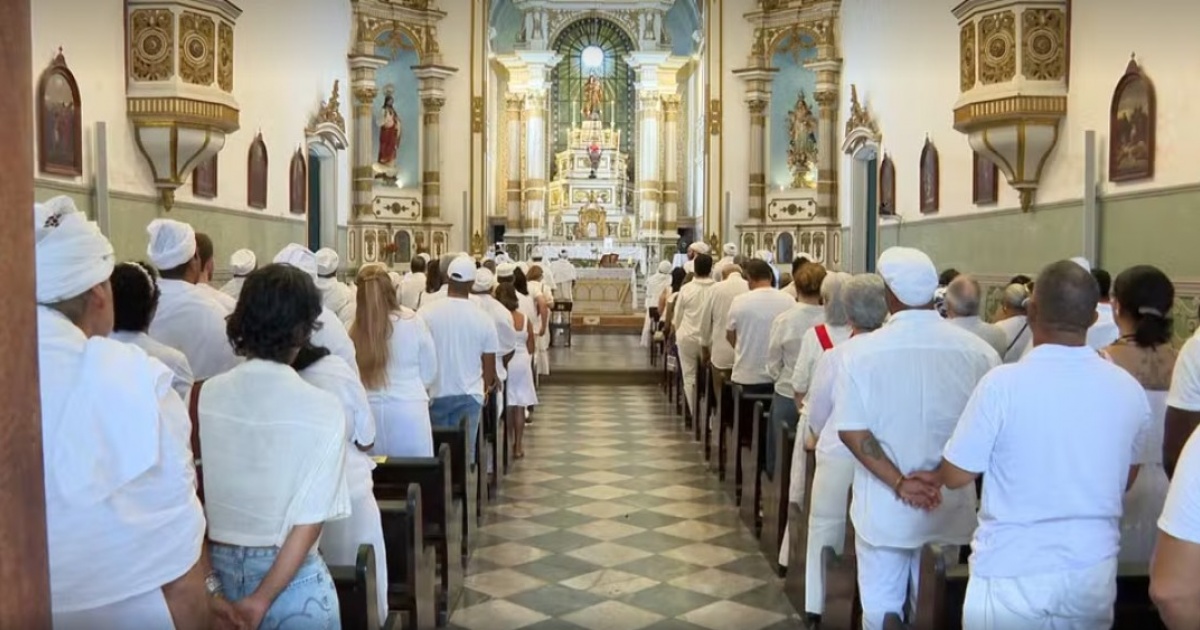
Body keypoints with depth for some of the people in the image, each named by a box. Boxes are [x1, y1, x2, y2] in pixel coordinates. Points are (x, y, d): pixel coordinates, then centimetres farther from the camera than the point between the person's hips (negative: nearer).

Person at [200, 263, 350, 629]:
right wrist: (261, 600, -12)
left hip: (215, 571, 3)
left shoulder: (206, 395, -6)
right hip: (288, 579, -3)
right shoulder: (322, 409, -15)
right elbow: (310, 521, -16)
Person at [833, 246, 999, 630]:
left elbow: (852, 430, -15)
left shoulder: (862, 352, -13)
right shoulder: (978, 351, -9)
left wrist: (899, 483, -14)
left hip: (885, 509, -2)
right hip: (949, 507, 2)